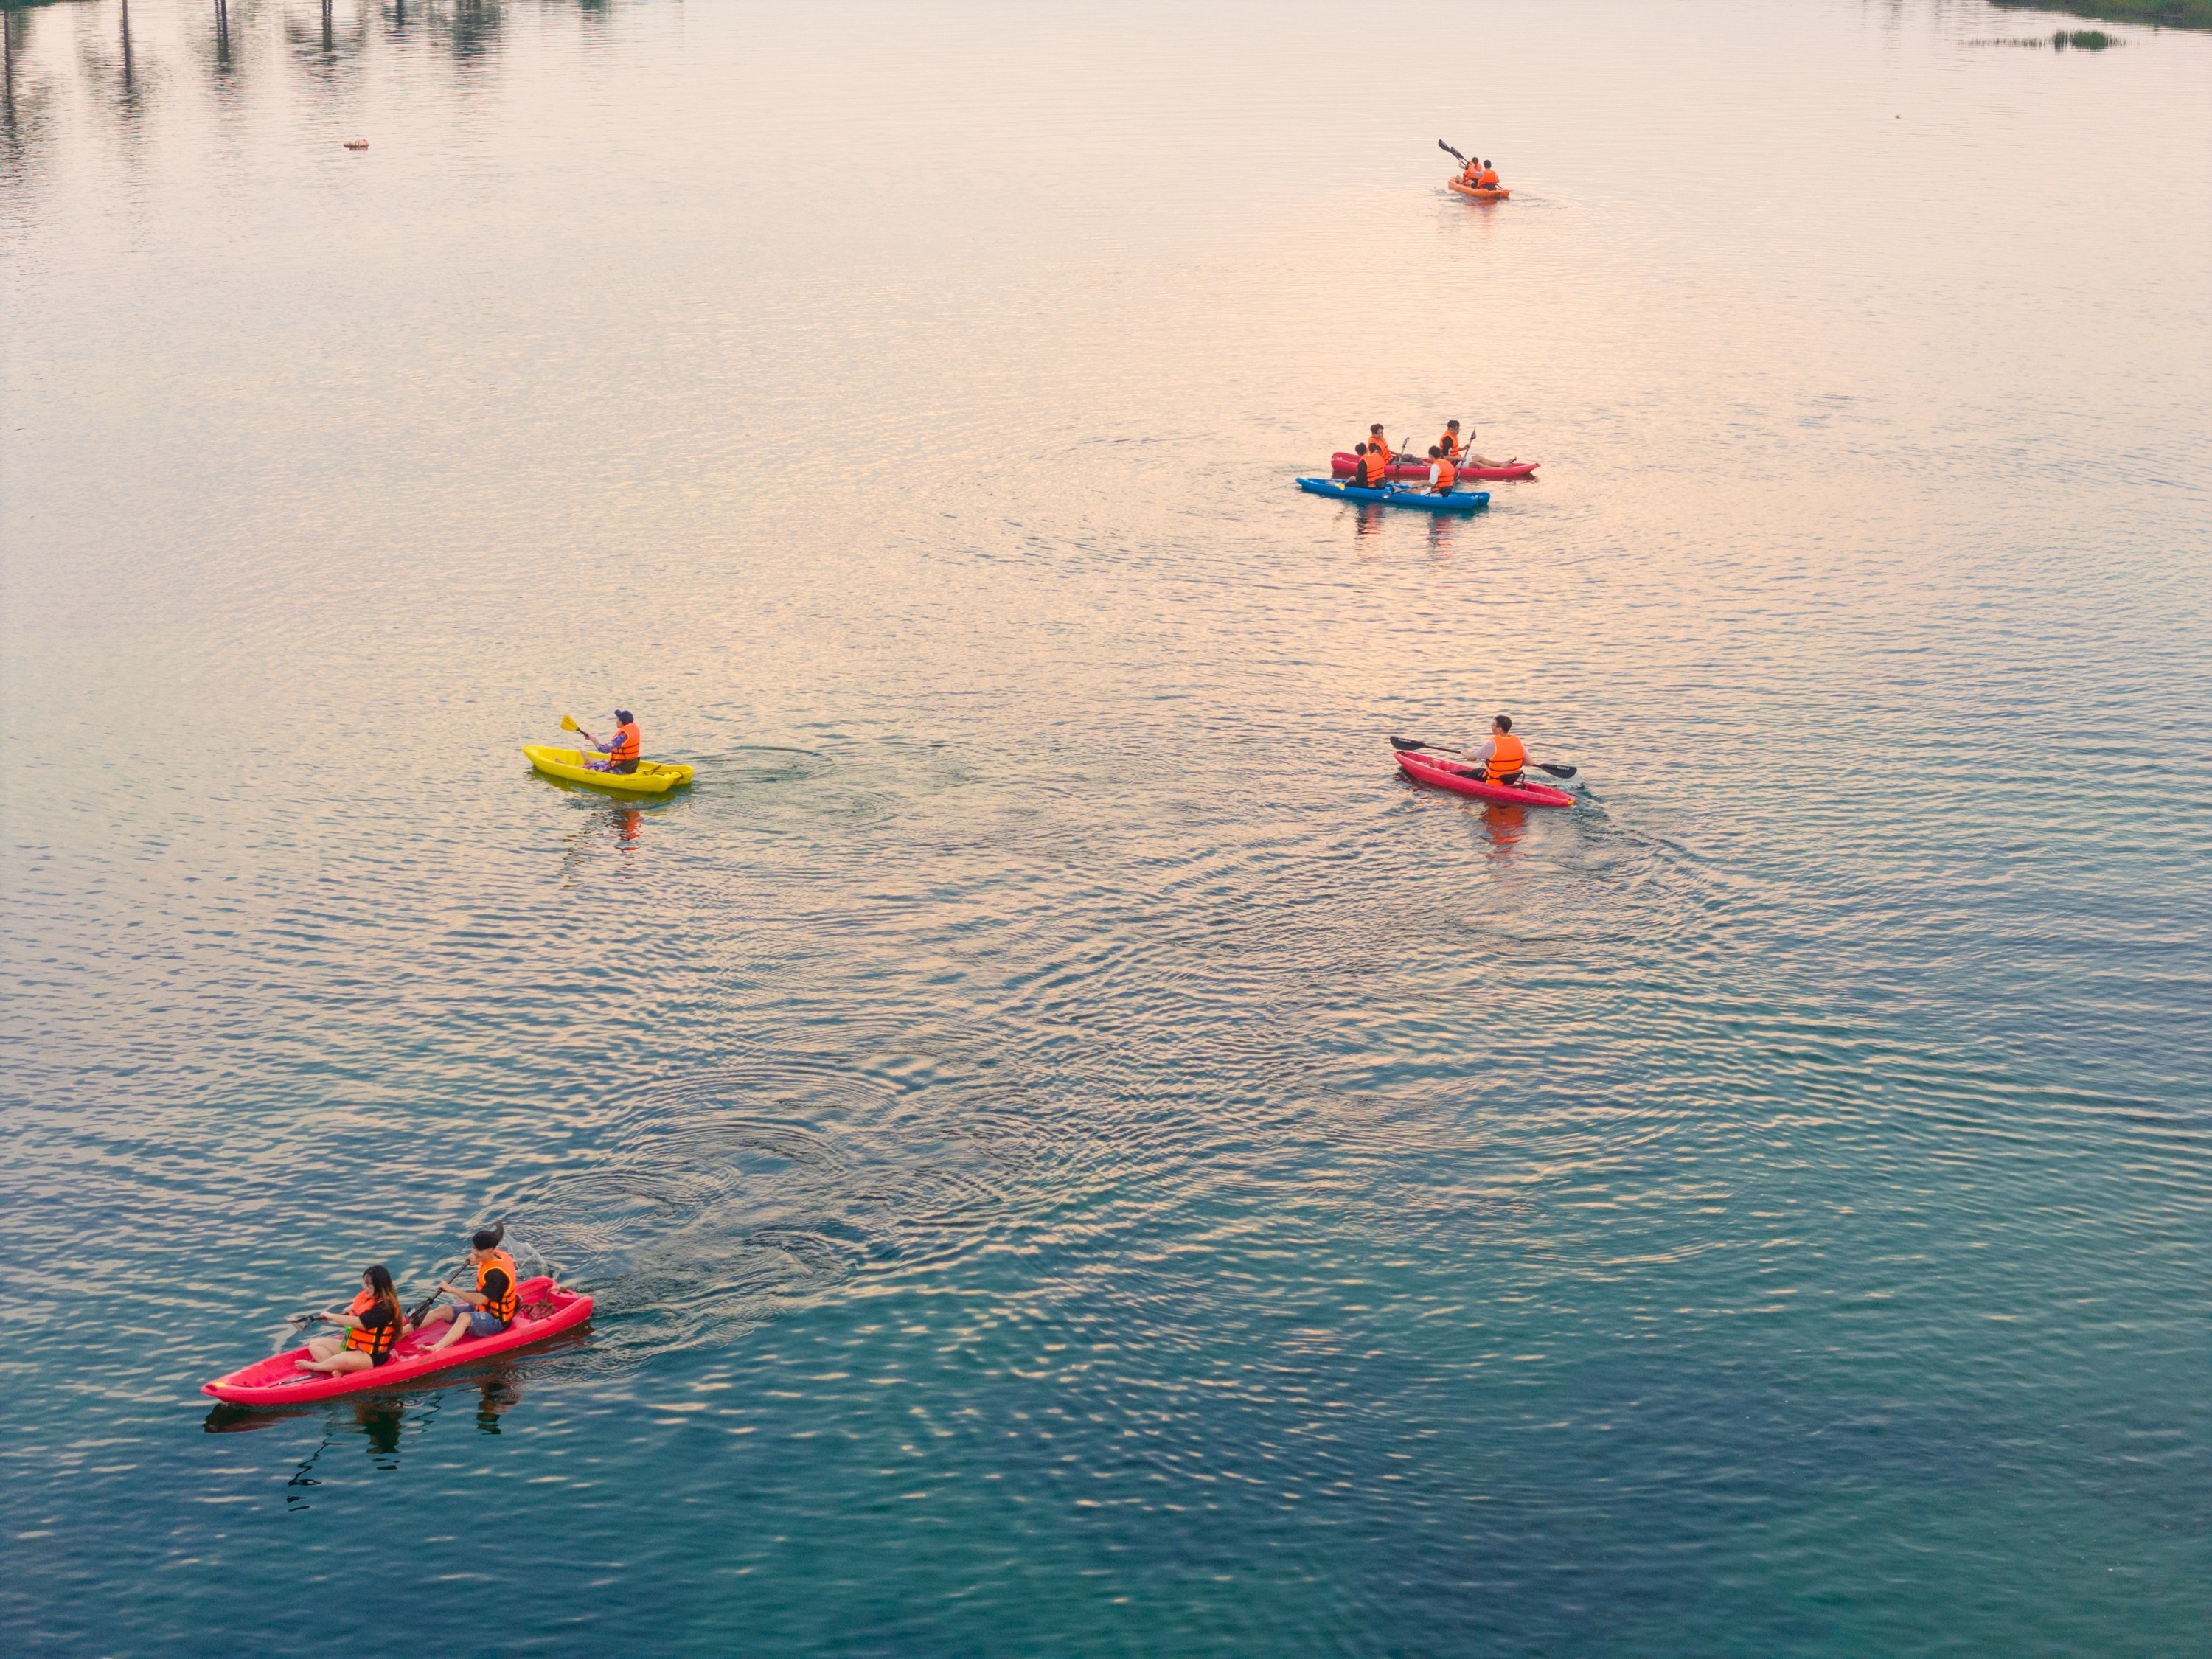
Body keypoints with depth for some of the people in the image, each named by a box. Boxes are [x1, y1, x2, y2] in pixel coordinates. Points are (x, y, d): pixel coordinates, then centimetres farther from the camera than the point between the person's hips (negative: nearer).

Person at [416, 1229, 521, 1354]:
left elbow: (479, 1300, -35)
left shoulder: (497, 1274, -29)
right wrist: (476, 1261, 7)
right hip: (481, 1309, 10)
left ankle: (436, 1348, -61)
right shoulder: (497, 1255, -2)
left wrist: (452, 1290, -29)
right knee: (442, 1311, 0)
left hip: (496, 1320, -10)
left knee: (464, 1318, -38)